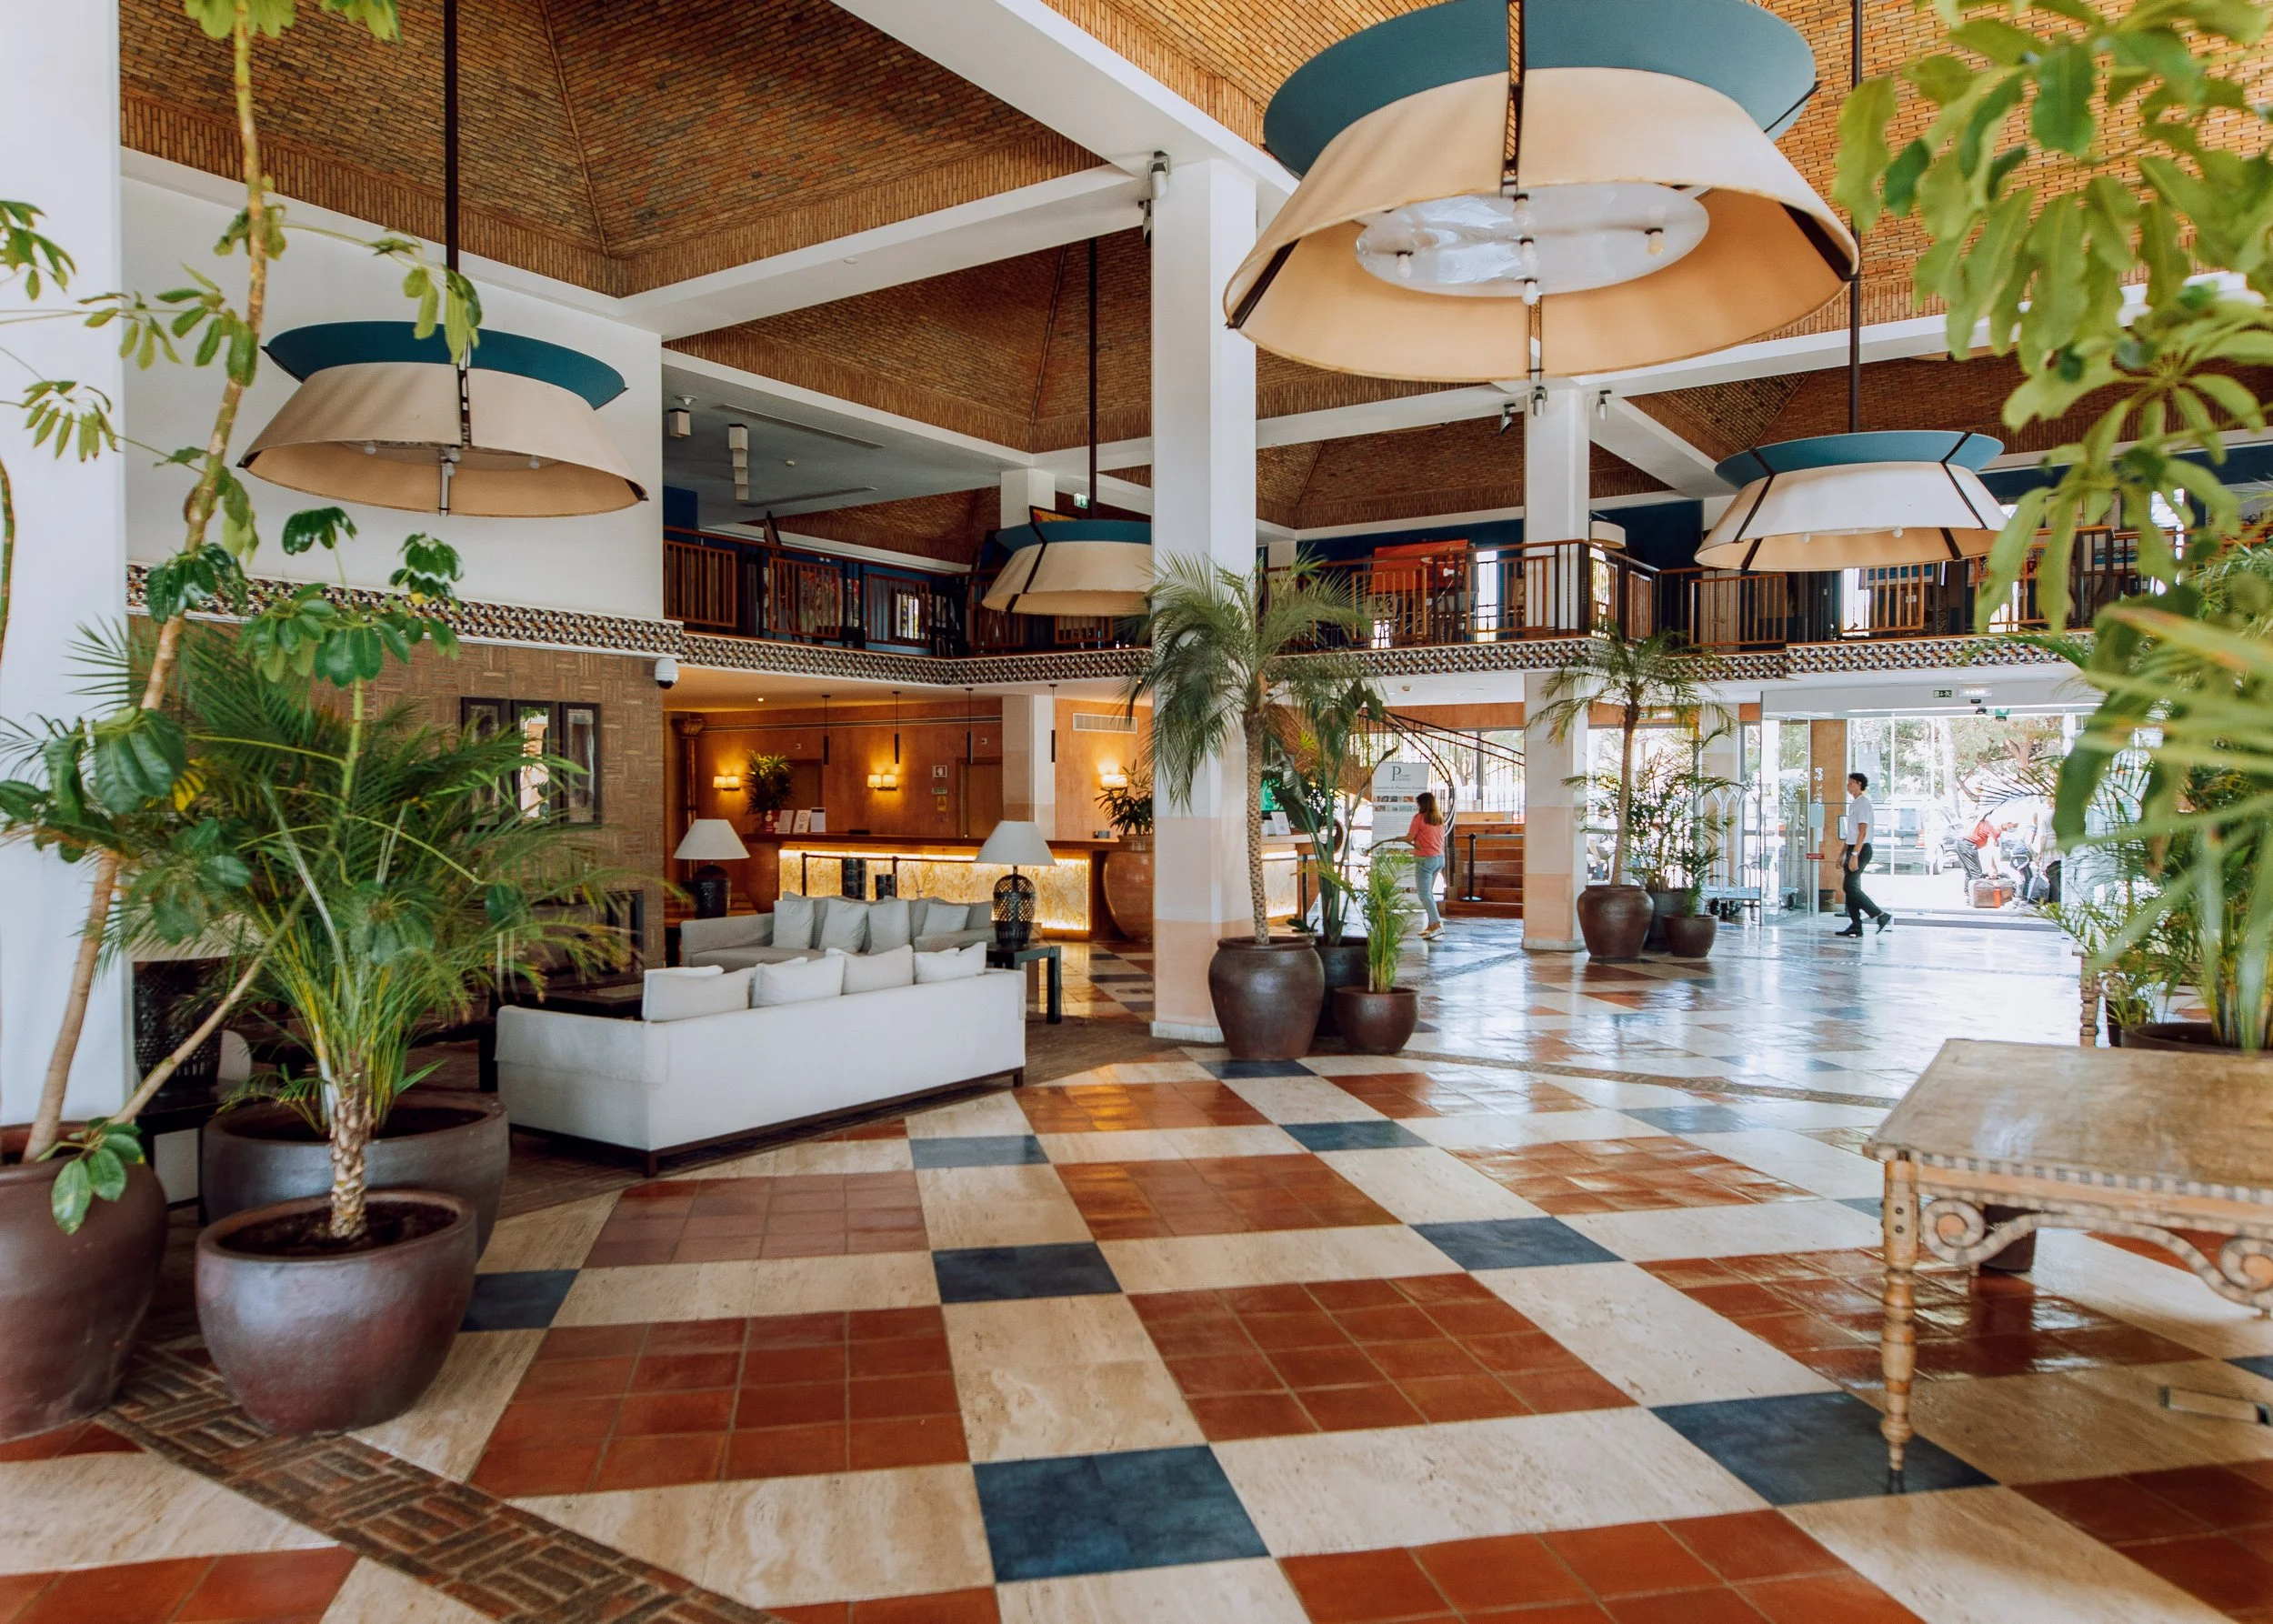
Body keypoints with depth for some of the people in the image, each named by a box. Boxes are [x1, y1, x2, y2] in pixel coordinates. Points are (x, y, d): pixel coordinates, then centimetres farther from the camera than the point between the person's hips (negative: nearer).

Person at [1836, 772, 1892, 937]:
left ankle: (1882, 916, -10)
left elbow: (1862, 832, -20)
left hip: (1861, 850, -10)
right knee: (1851, 888, 7)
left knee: (1851, 887, -14)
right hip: (1853, 849, 10)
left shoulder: (1863, 803, -13)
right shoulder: (1854, 804, 17)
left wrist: (1854, 855, -25)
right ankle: (1856, 926, 8)